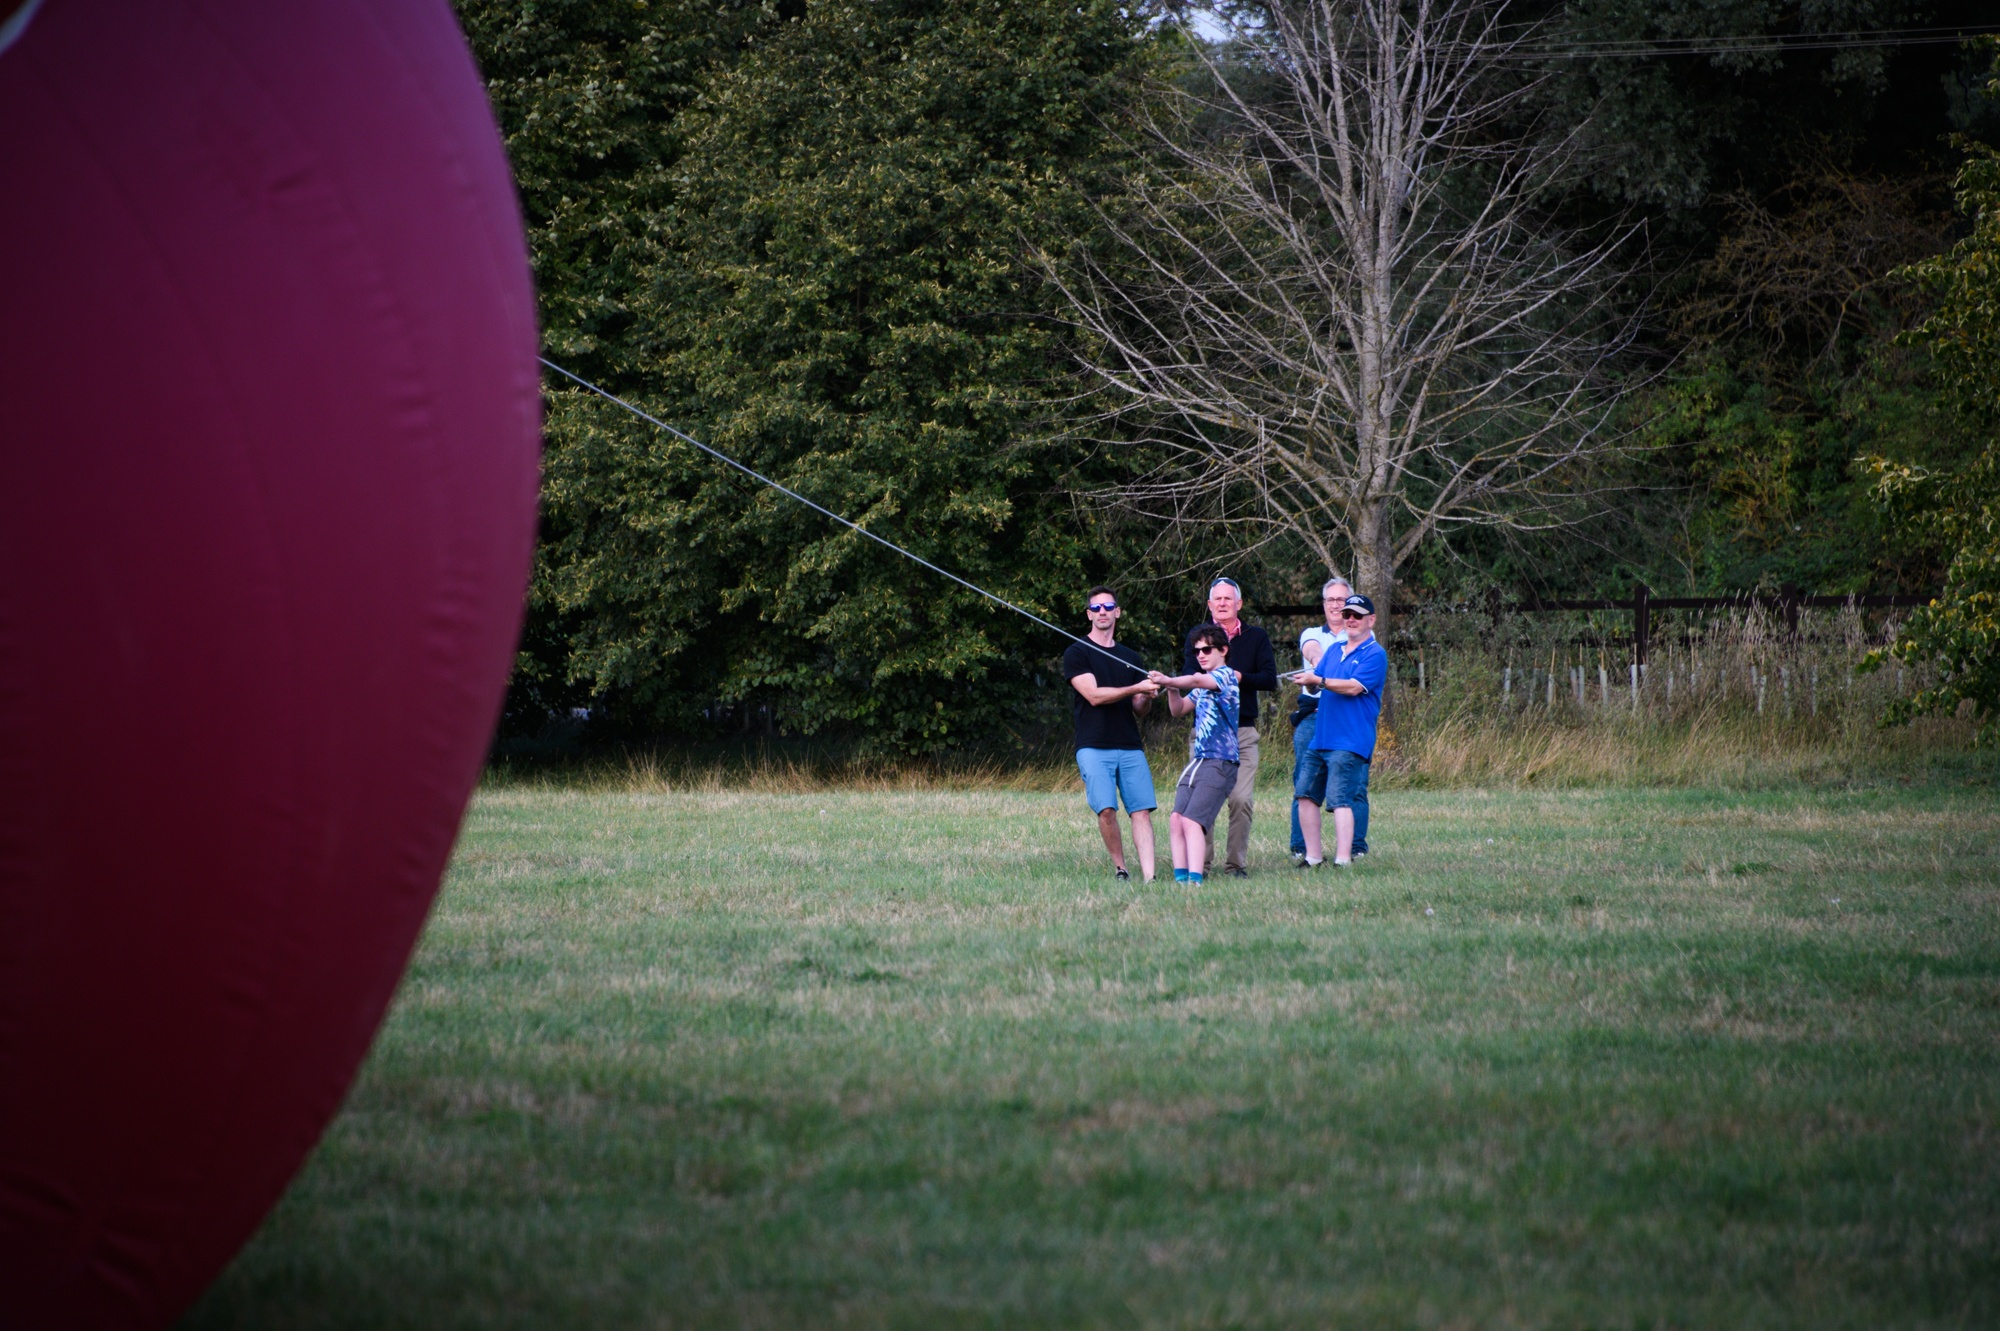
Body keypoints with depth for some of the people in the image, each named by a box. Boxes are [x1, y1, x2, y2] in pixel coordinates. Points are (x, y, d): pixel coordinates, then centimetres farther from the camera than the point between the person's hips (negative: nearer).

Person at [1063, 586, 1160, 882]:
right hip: (1093, 747, -4)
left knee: (1141, 810, -9)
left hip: (1130, 747, 4)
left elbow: (1138, 711, 18)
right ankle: (1120, 868, -1)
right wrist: (1136, 688, -15)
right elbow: (1094, 695, -9)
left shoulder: (1131, 658, 20)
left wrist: (1147, 698, -6)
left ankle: (1148, 877, -14)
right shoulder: (1077, 654, 5)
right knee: (1106, 809, -17)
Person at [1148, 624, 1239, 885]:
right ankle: (1181, 877, -4)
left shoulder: (1225, 675, -5)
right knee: (1176, 819, -3)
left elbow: (1197, 681, -25)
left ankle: (1195, 880, -24)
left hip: (1220, 762, -8)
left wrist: (1167, 681, -29)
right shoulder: (1204, 684, 22)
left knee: (1191, 821, -19)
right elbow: (1179, 709, 22)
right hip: (1198, 761, 8)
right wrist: (1172, 689, 4)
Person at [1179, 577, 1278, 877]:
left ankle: (1236, 863, -1)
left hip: (1243, 731, 0)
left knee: (1241, 800, -7)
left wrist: (1240, 678, -15)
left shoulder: (1256, 637, 12)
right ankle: (1198, 863, 0)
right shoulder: (1197, 635, 11)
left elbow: (1270, 679, 3)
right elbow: (1188, 676, -3)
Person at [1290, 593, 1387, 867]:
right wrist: (1309, 679, -6)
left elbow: (1354, 687, -16)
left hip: (1350, 742, -8)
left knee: (1340, 799, -15)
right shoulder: (1334, 651, 20)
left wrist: (1319, 680, -21)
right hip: (1320, 738, 8)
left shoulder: (1375, 654, -4)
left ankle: (1343, 860, -17)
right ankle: (1314, 857, 12)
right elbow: (1315, 683, 18)